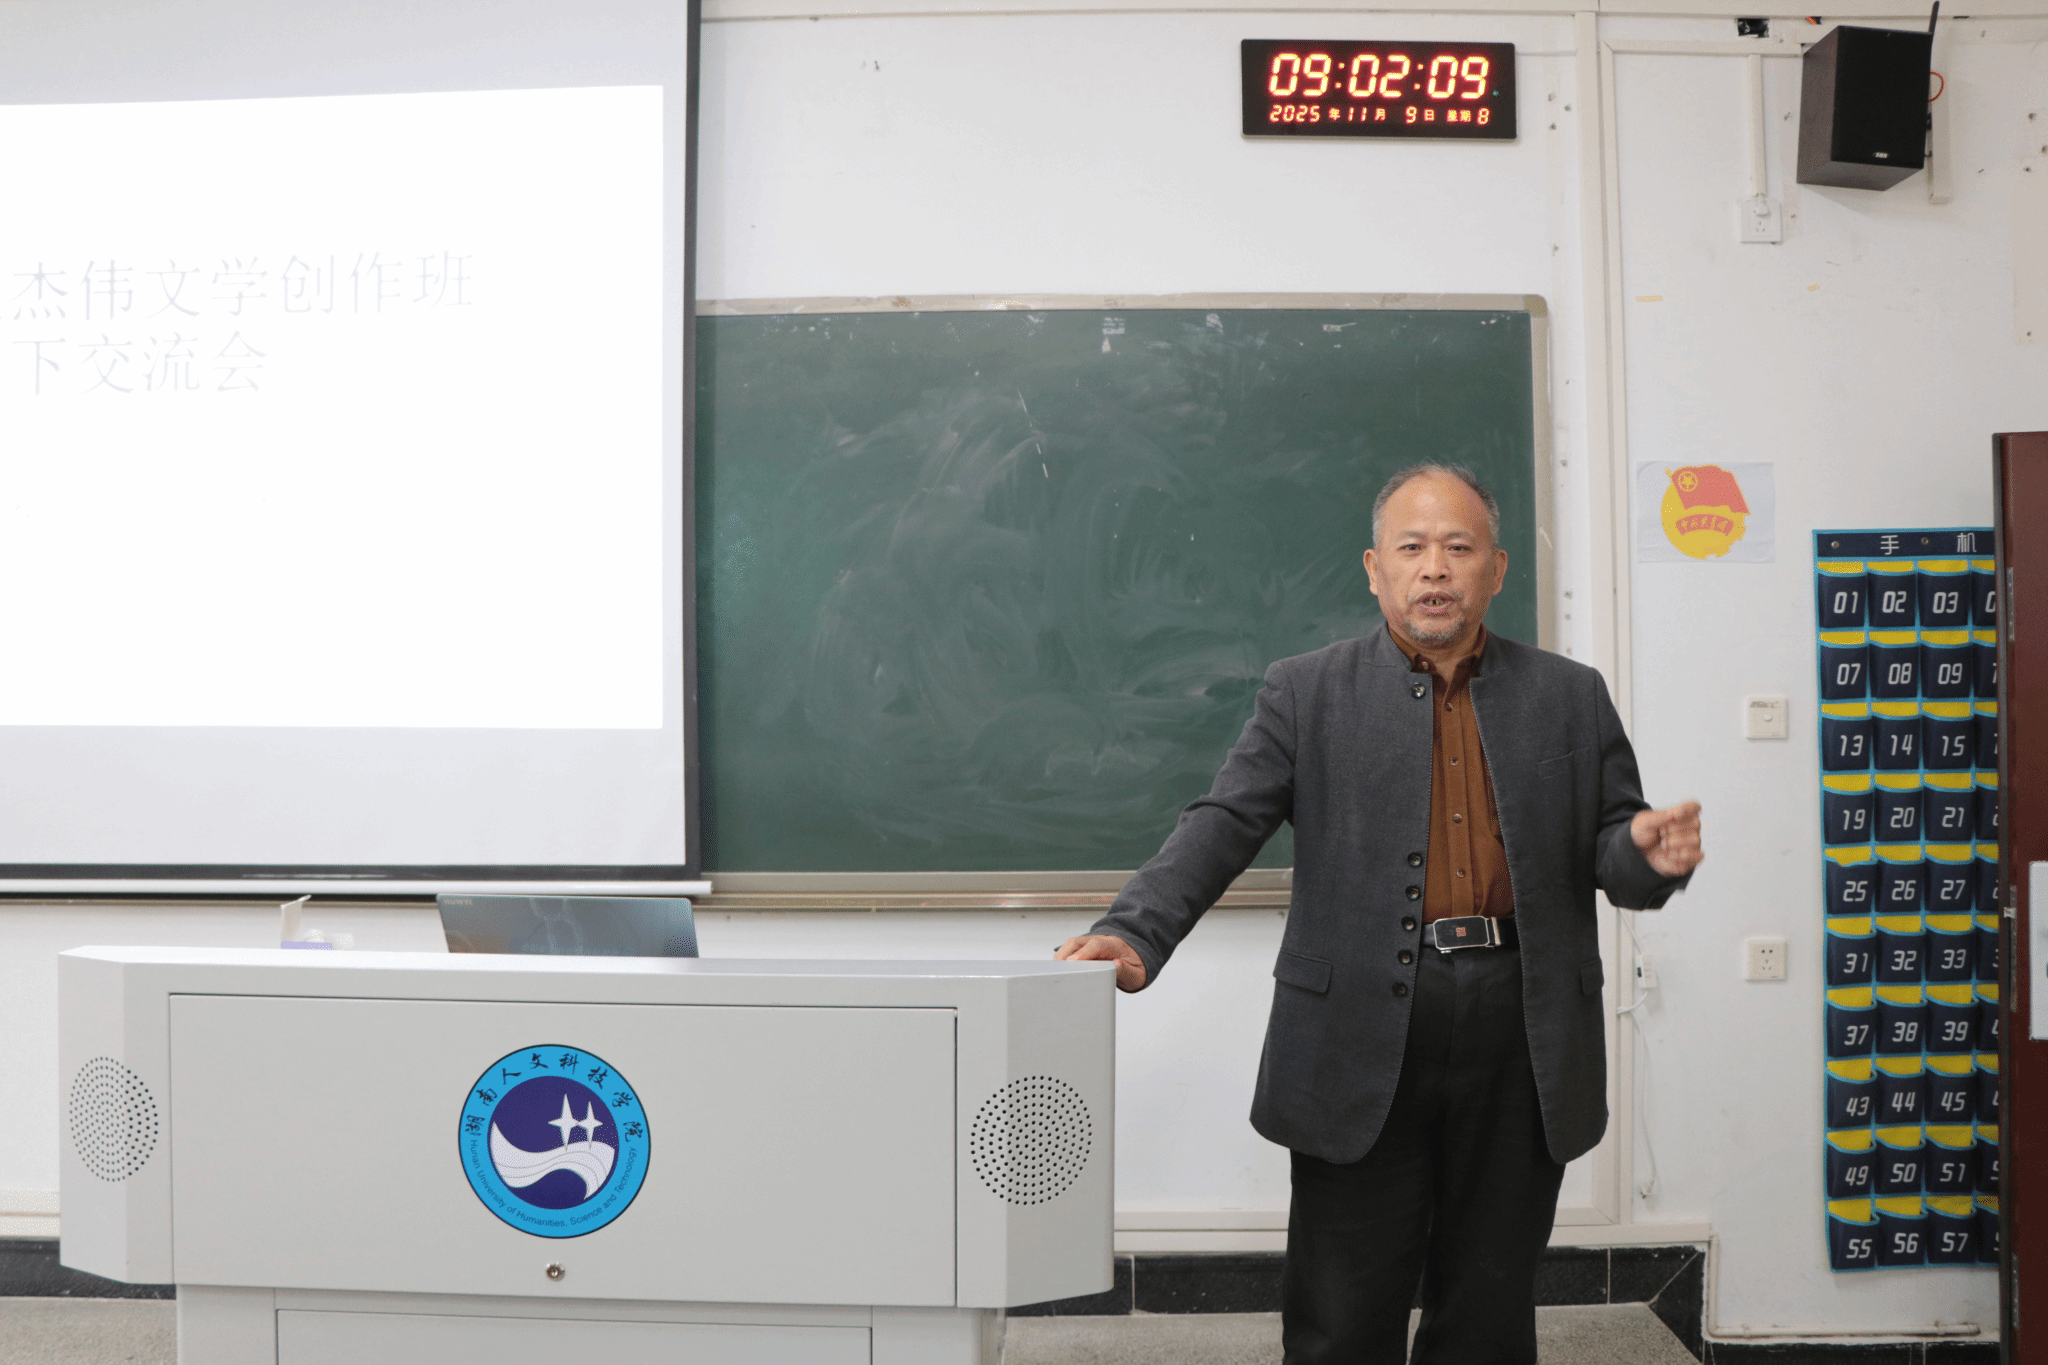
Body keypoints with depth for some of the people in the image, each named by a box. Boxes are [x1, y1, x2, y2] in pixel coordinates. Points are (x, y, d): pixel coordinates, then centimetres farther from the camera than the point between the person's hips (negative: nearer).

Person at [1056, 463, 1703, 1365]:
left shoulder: (1571, 699, 11)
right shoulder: (1306, 694, 5)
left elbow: (1609, 848, 12)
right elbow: (1221, 826, -4)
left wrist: (1651, 857, -12)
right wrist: (1135, 934, -19)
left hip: (1521, 1038, 2)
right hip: (1364, 1043, -2)